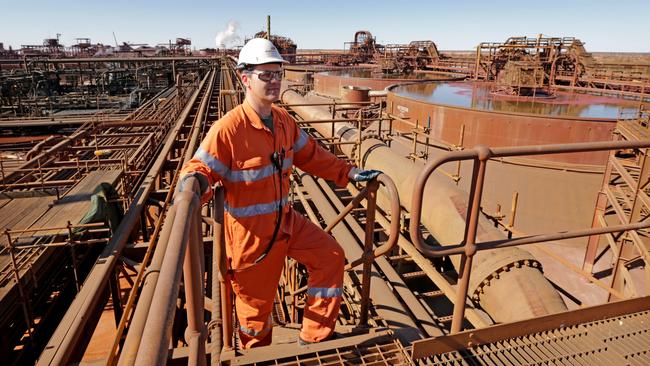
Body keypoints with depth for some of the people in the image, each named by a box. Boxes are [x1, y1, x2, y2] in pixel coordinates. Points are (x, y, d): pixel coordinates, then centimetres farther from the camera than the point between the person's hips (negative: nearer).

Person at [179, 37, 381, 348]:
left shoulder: (283, 121, 1)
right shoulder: (227, 129, -22)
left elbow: (310, 155, 11)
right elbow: (200, 168, -19)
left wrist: (349, 173, 9)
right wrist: (194, 184, -43)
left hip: (285, 220, 7)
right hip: (249, 231, -7)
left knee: (331, 256, 9)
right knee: (256, 304, 11)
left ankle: (313, 338, 25)